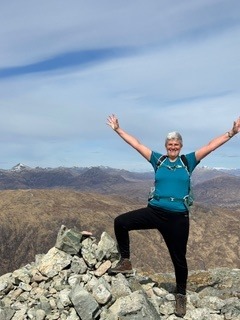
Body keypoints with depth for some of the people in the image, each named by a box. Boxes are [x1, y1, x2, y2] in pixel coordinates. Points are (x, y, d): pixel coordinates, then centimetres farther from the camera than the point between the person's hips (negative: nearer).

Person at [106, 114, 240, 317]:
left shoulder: (188, 161, 2)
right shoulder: (158, 160, 4)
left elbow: (210, 146, -4)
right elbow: (136, 144, 4)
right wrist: (118, 129, 4)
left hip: (178, 217, -1)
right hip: (154, 211, 2)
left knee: (179, 258, 11)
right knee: (120, 222, -12)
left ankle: (181, 295, 34)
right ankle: (125, 262, 5)